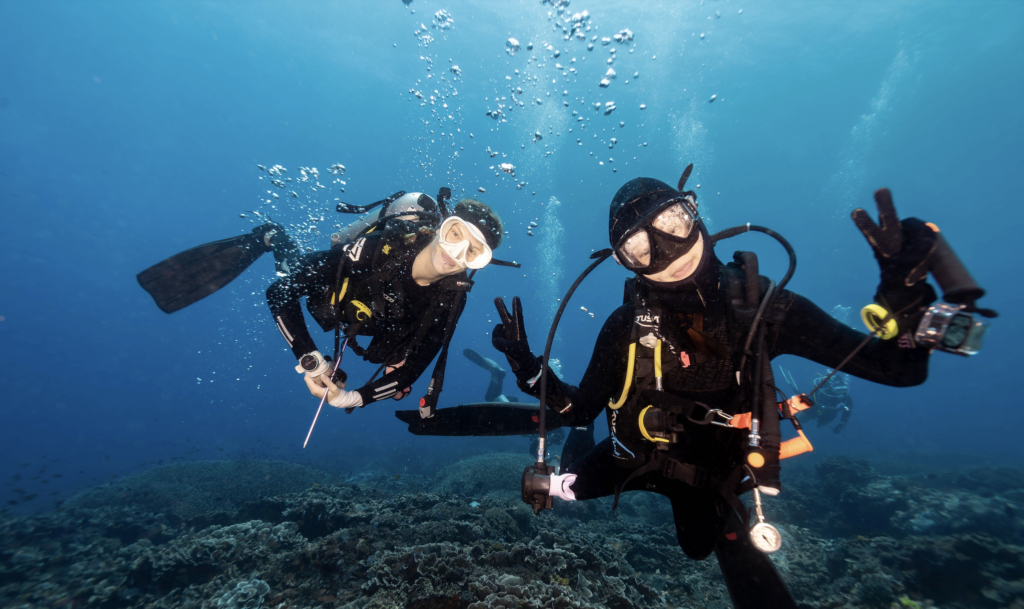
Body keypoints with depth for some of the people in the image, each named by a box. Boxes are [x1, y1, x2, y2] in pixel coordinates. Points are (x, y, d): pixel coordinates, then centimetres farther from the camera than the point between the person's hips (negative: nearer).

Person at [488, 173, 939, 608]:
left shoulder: (759, 304, -23)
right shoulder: (627, 325, -24)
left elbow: (896, 368, -21)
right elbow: (579, 410, -14)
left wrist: (902, 290, -41)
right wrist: (527, 368, -29)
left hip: (715, 475, 1)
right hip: (637, 456, 0)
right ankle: (583, 448, 34)